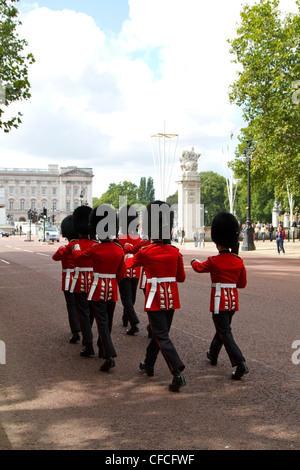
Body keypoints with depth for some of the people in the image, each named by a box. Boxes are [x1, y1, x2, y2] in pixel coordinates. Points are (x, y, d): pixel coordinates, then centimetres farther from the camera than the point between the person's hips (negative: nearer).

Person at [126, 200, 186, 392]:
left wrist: (128, 257, 35)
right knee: (159, 331, 20)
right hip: (172, 297, 5)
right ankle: (149, 364, 38)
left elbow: (130, 263, 12)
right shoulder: (175, 251, -1)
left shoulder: (145, 252, -10)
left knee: (162, 336, -5)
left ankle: (178, 374, -17)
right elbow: (181, 277, 6)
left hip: (155, 297, -5)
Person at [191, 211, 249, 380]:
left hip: (219, 301, -6)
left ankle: (241, 364, -16)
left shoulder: (213, 261, -14)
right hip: (233, 301, 6)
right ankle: (213, 355, 44)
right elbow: (243, 283, 7)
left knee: (225, 333, -4)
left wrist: (193, 261, 28)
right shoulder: (239, 262, -1)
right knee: (223, 327, 23)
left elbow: (199, 267, 7)